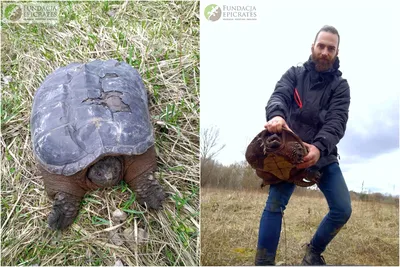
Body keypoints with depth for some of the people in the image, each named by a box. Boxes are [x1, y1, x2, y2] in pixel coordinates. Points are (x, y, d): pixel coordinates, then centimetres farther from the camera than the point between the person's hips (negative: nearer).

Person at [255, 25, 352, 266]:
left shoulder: (340, 86, 1)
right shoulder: (295, 74, 3)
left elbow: (337, 121, -15)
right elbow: (279, 96, -17)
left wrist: (319, 147, -37)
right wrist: (276, 115, -44)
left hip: (324, 155, 2)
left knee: (343, 210, -2)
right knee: (275, 204, -16)